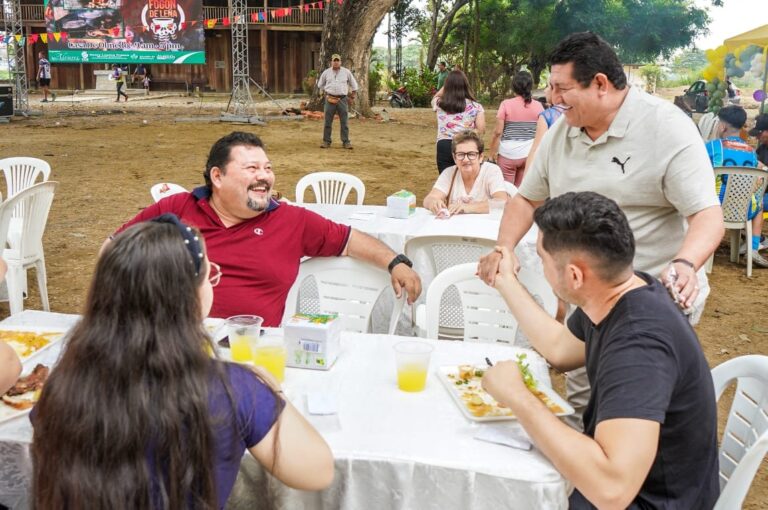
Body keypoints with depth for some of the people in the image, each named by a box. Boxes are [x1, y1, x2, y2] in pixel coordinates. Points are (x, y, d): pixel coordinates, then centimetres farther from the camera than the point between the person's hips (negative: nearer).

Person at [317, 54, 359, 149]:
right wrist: (327, 92, 12)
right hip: (330, 99, 0)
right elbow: (320, 85, 19)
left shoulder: (346, 72, 4)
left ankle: (346, 142, 5)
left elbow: (354, 84, 12)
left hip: (342, 99, 0)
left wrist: (353, 96, 10)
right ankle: (326, 141, 8)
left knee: (344, 122, 0)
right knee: (328, 122, 2)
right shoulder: (326, 72, 5)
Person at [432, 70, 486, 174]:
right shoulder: (475, 106, -2)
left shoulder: (439, 104, 3)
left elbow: (435, 98, 28)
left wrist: (448, 83, 23)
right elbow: (481, 130, -5)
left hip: (444, 146, 1)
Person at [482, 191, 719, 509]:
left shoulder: (638, 343, -33)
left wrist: (517, 396, -33)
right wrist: (506, 281, 19)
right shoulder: (614, 295, -5)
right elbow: (559, 350, 16)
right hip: (612, 470, 8)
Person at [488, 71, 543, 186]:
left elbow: (498, 132, -8)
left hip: (508, 154, -2)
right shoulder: (538, 106, 0)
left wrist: (492, 152, 2)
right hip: (529, 154, 3)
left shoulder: (506, 104, -7)